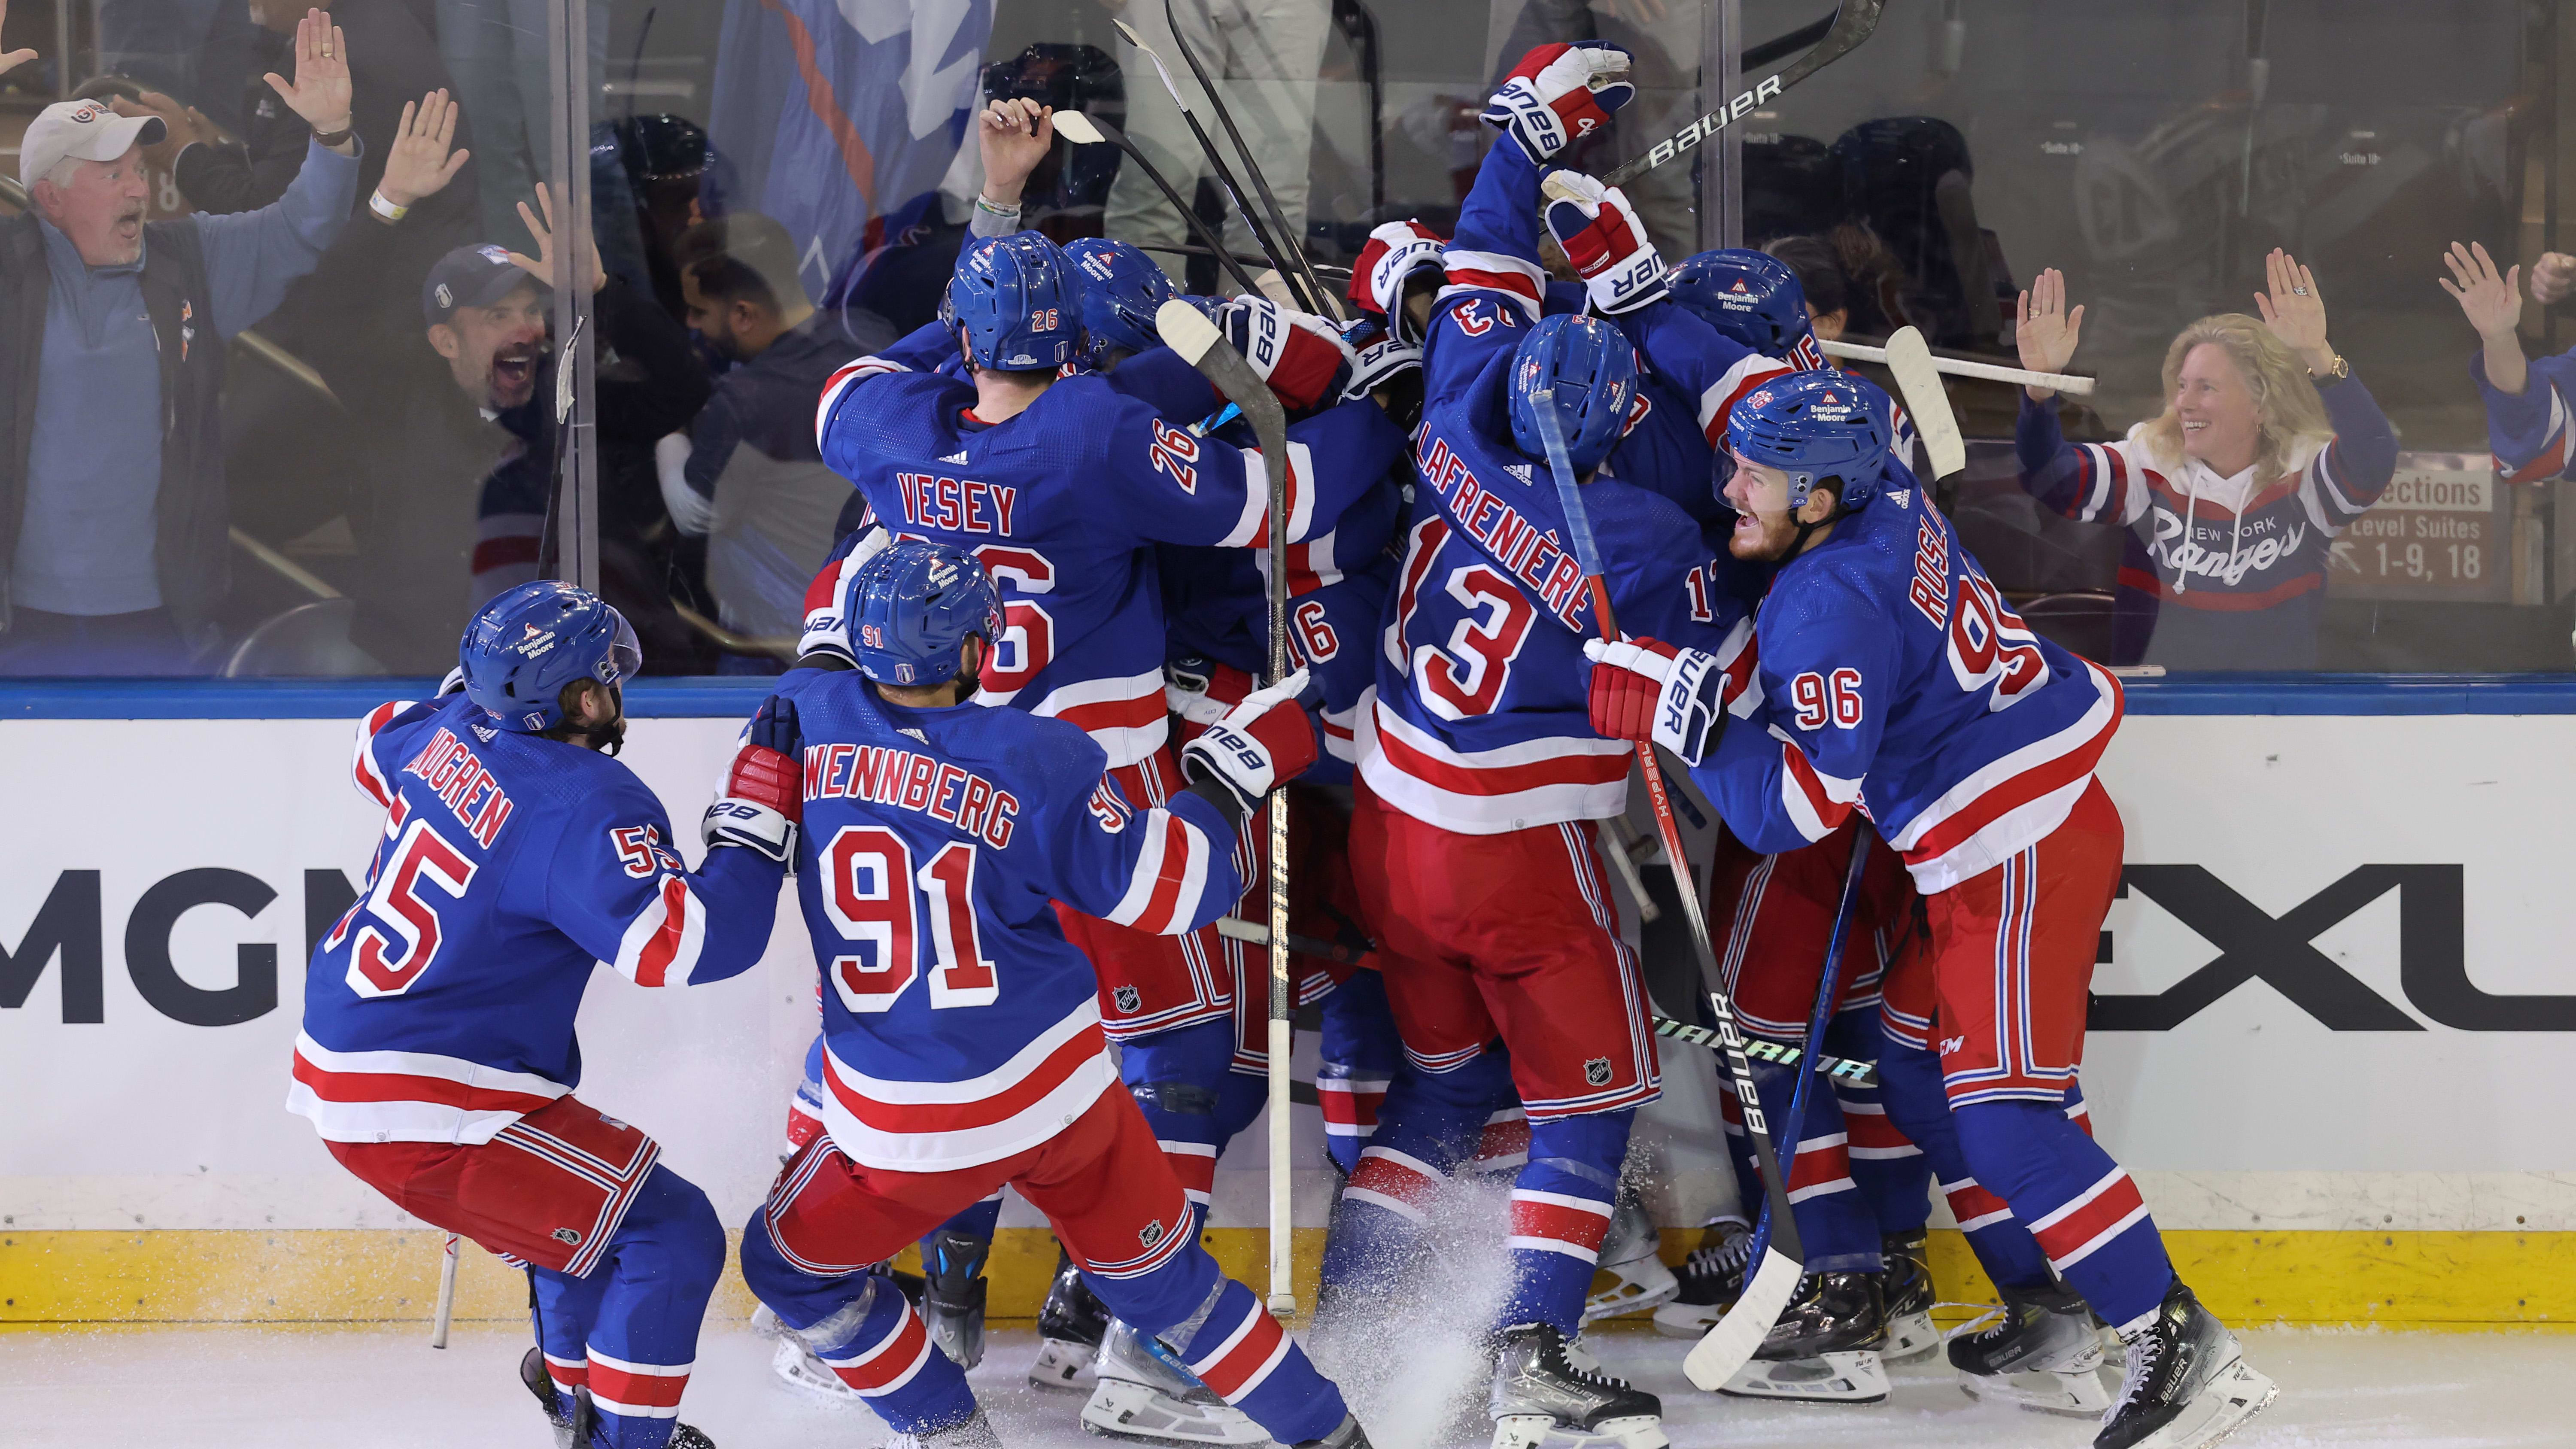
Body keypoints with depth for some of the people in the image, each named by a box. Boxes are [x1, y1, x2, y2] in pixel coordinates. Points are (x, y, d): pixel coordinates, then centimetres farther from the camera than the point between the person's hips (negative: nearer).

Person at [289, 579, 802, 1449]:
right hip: (421, 1115, -10)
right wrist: (757, 807, -24)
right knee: (670, 1238, -5)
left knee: (581, 1201, 31)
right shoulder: (587, 808, -22)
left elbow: (380, 747, 28)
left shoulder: (451, 728, 3)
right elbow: (690, 942, -32)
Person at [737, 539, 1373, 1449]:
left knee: (791, 1265, 22)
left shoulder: (812, 719, -6)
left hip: (906, 1132, -1)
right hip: (1062, 1095, 1)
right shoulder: (1035, 759, -11)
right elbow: (1171, 890, -9)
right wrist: (1241, 761, 2)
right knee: (1157, 1274, 21)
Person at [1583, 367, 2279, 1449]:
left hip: (2021, 859, -11)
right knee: (1917, 1071, 18)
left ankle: (2181, 1347, -13)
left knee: (1999, 1112, -14)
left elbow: (1796, 808, -25)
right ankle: (2048, 1318, 27)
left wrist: (1684, 708, -25)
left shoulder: (1828, 610, -25)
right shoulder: (1887, 498, 2)